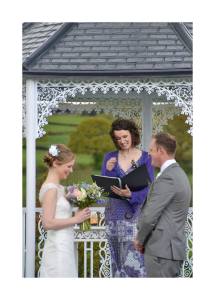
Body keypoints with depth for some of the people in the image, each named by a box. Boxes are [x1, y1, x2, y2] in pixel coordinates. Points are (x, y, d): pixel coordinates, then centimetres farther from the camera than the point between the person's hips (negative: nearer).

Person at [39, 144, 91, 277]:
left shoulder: (57, 187, 13)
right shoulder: (51, 189, -14)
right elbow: (48, 223, -20)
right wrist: (75, 219, -13)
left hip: (64, 245, 9)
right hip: (58, 248, -9)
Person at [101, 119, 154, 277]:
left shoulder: (145, 158, -1)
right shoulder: (110, 157, 8)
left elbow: (148, 188, -8)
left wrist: (130, 195, -25)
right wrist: (108, 170, -13)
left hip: (137, 214, -4)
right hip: (115, 215, 4)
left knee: (134, 261, -13)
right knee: (118, 262, 6)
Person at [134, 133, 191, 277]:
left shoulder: (166, 178, -16)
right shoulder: (179, 174, 16)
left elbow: (149, 216, -18)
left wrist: (140, 239, -2)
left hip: (162, 250, -10)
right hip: (174, 247, 10)